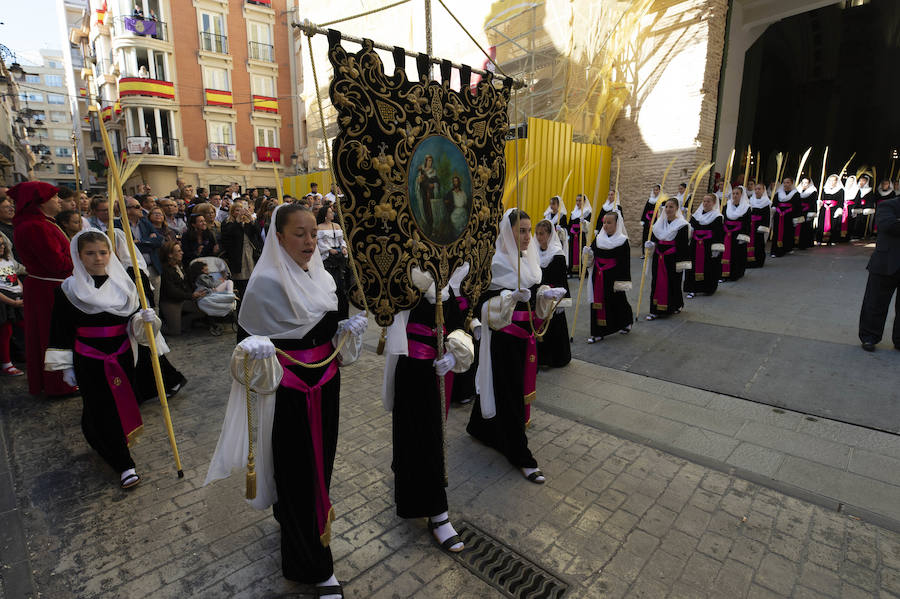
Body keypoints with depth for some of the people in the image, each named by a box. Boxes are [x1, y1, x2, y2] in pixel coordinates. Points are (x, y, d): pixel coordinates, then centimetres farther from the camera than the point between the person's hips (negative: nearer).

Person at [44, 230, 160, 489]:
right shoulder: (69, 289, -4)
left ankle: (104, 445, 41)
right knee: (101, 409, 1)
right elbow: (62, 331, -1)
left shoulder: (123, 283, 3)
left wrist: (145, 318, -17)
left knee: (122, 403, 12)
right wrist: (66, 367, -2)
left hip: (122, 358, 3)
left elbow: (133, 322, 6)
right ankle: (124, 464, 11)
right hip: (89, 362, -3)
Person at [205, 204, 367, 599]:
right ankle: (315, 566, 23)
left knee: (320, 461, 20)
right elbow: (248, 338, -12)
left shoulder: (321, 277, 5)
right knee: (298, 471, 5)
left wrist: (350, 329, -4)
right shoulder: (266, 282, -15)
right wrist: (254, 351, -33)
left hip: (325, 388, 7)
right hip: (288, 393, -6)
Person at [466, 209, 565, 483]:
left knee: (521, 383, 19)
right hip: (504, 335, -8)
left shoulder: (529, 257, 9)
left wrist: (547, 294, -4)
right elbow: (486, 300, -17)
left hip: (526, 332, 8)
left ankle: (482, 427, 41)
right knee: (509, 392, 0)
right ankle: (520, 455, 11)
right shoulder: (496, 261, -14)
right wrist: (512, 296, -32)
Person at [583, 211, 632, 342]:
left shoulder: (622, 241, -8)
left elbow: (625, 263, -10)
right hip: (598, 277, 5)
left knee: (617, 302, 8)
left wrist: (622, 281, -13)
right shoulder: (598, 238, 7)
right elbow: (592, 255, 13)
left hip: (613, 278, -4)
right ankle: (597, 332, 14)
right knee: (597, 303, 5)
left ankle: (626, 323, 36)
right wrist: (587, 253, -10)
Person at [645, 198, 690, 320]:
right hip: (659, 259, 5)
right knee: (657, 283, 3)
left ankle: (676, 305, 28)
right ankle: (656, 310, 6)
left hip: (672, 260, -5)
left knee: (673, 283, 6)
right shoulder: (659, 223, 9)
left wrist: (682, 262, -14)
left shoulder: (682, 225, -7)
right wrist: (650, 244, -6)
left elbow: (684, 246, -10)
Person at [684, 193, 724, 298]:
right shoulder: (696, 214, 10)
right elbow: (690, 229, 12)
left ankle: (709, 288, 17)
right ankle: (692, 288, 8)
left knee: (709, 268, 2)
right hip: (696, 245, 4)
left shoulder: (717, 216, -3)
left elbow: (719, 234, -8)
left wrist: (716, 249, -14)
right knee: (694, 266, 2)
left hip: (709, 246, -4)